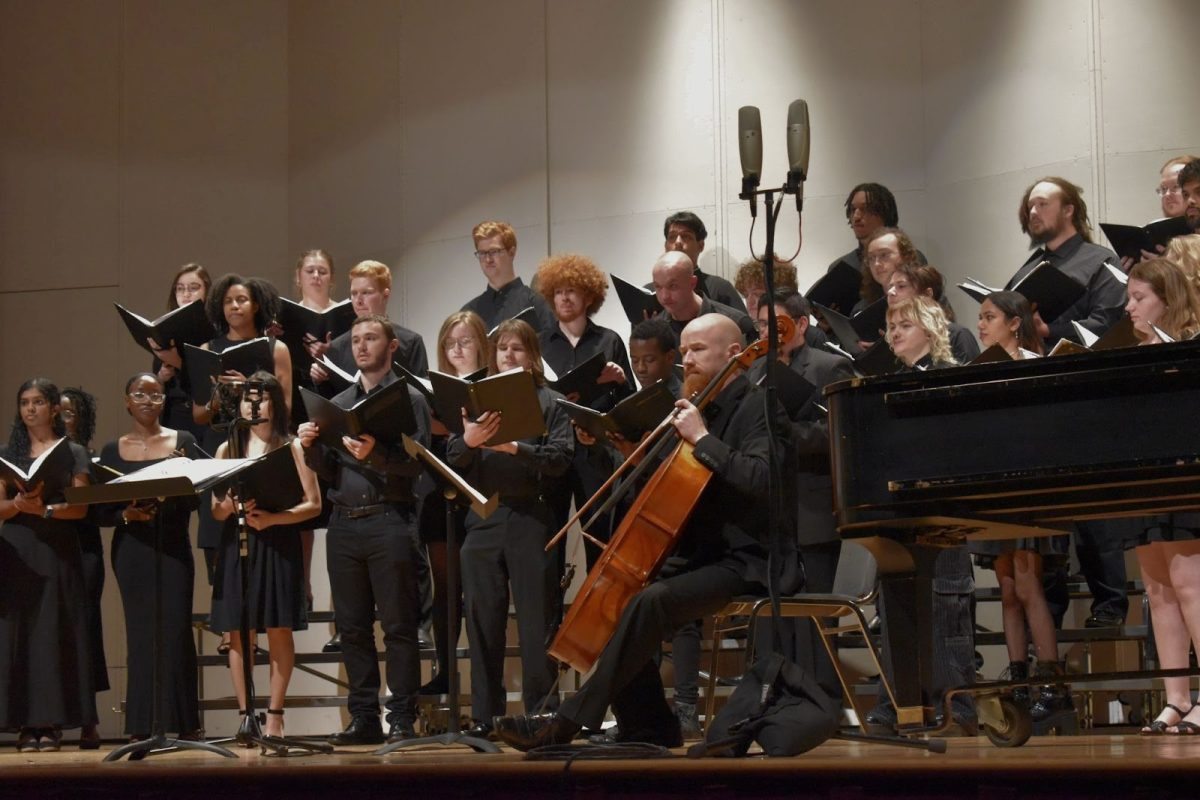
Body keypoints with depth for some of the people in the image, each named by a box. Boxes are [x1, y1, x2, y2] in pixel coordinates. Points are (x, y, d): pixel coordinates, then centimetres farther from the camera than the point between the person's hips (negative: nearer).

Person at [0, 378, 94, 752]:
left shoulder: (73, 453, 7)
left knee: (55, 630, -5)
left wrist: (45, 509, -18)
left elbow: (81, 507, -2)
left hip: (57, 552, -2)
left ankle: (53, 724, -5)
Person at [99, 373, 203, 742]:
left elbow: (196, 497, -1)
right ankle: (141, 725, 3)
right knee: (140, 632, 0)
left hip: (173, 546, -1)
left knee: (176, 630, -6)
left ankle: (186, 723, -1)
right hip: (131, 549, 1)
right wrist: (126, 514, -13)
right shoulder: (112, 451, 9)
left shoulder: (183, 442, 7)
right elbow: (103, 512, 6)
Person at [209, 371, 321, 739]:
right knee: (238, 632, -1)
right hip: (236, 546, 2)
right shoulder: (227, 449, 12)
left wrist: (271, 518, -16)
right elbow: (216, 510, 10)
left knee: (278, 630, -3)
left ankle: (275, 714, 3)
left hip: (278, 546, -2)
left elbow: (313, 504, -3)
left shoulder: (292, 447, 4)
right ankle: (245, 714, 4)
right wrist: (231, 505, -13)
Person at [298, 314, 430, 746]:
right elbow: (329, 471, 15)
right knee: (352, 626, 6)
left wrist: (376, 453, -26)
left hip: (390, 520, -5)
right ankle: (363, 718, 10)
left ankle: (401, 719, -2)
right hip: (344, 523, 5)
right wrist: (311, 447, -5)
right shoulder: (339, 404, 18)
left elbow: (416, 462, -10)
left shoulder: (409, 398, 3)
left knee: (398, 625, -4)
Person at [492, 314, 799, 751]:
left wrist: (702, 438, -22)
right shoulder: (705, 411, 18)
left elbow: (759, 479, -27)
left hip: (747, 562, -10)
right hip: (705, 556, 10)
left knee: (650, 602, -29)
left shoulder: (757, 408, -8)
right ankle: (653, 732, 2)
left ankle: (568, 722, -29)